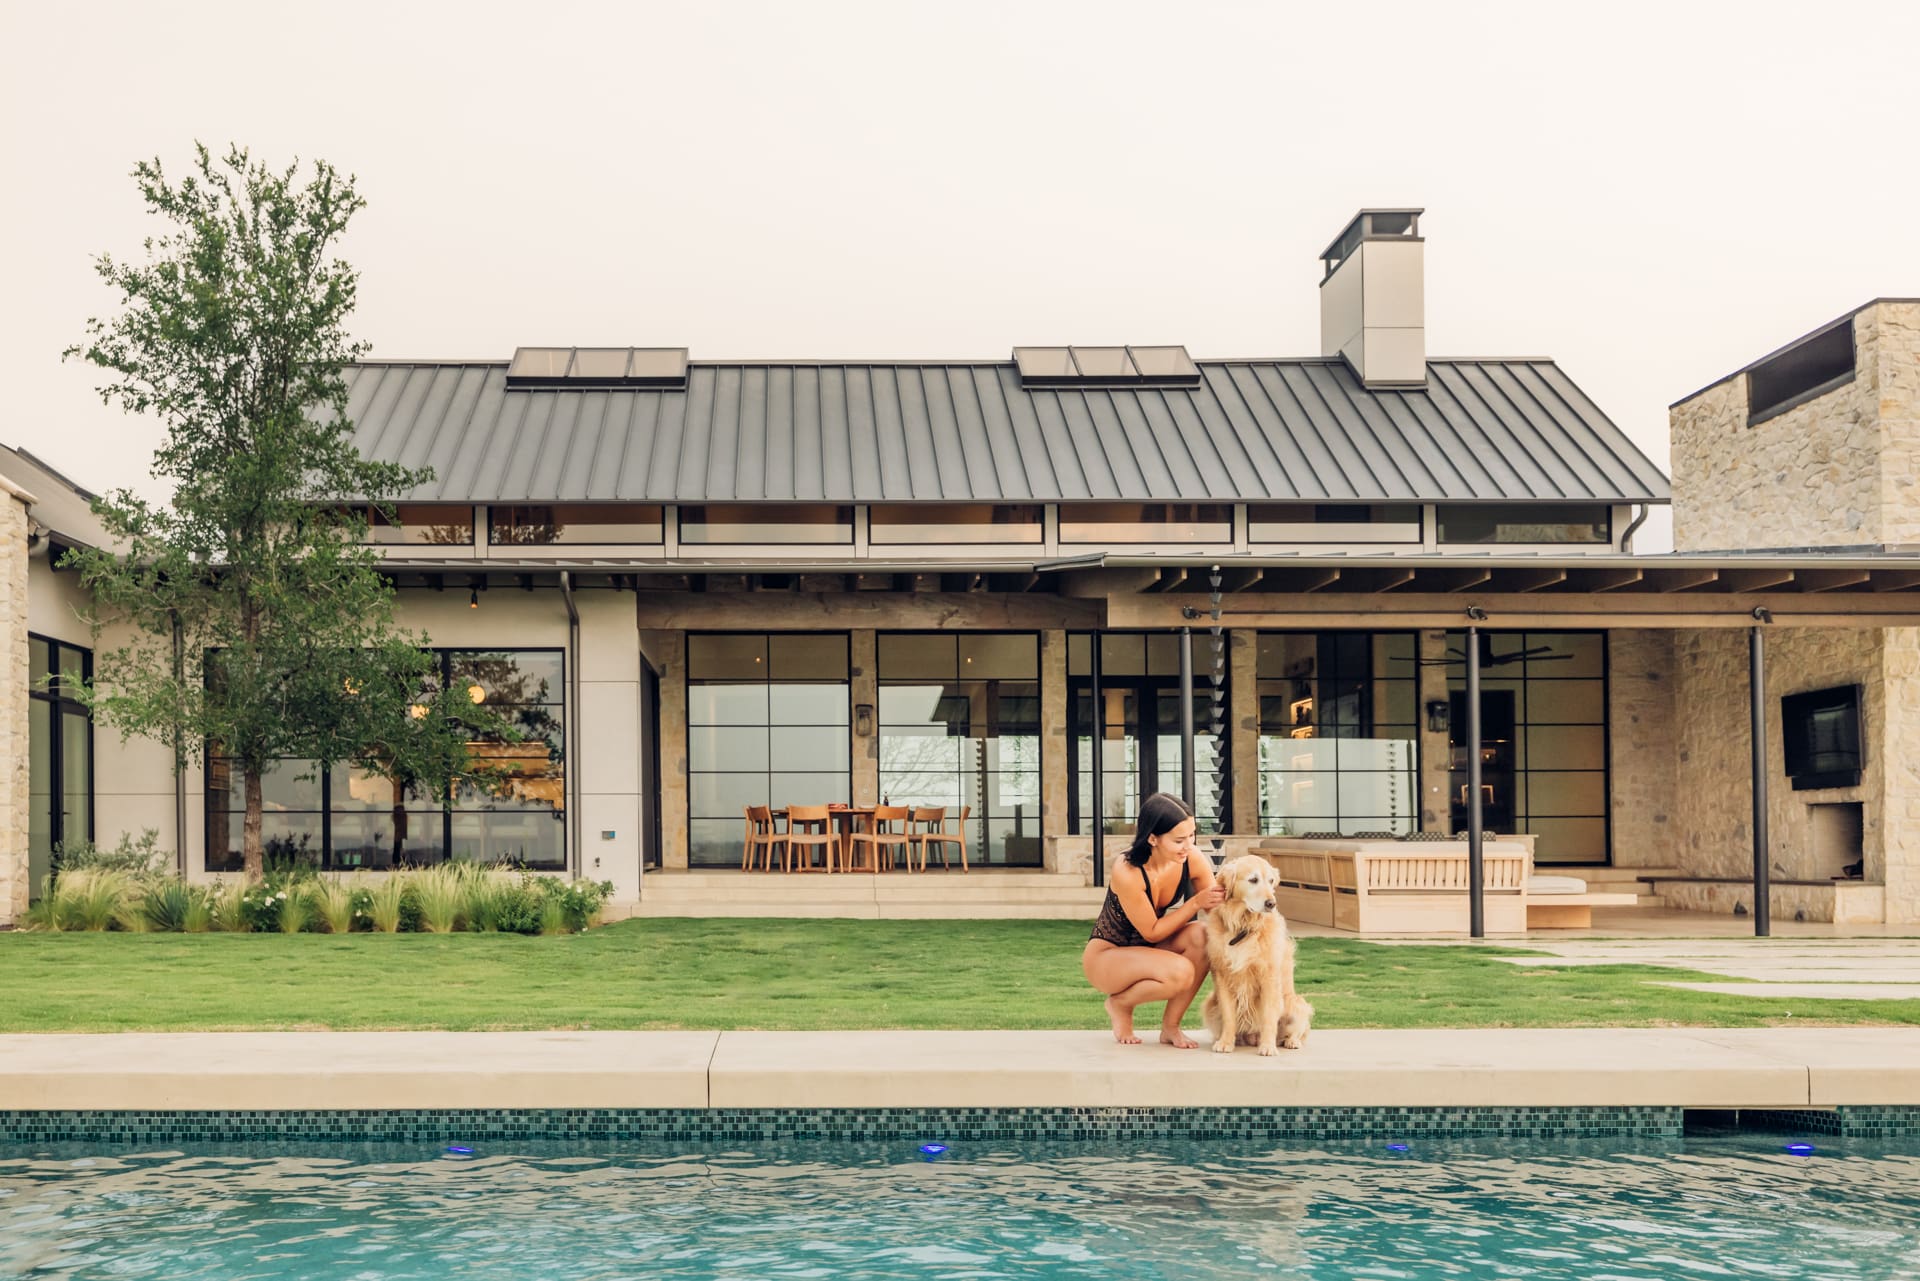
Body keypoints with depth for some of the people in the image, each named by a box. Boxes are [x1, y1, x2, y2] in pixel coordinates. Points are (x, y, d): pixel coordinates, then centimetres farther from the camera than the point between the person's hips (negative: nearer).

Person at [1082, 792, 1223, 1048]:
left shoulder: (1192, 859, -16)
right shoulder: (1127, 872, -31)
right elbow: (1152, 932, -22)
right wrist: (1196, 902, -29)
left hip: (1149, 951, 6)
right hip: (1105, 956, -6)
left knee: (1201, 935, -27)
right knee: (1180, 972, -33)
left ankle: (1170, 1026, -9)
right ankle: (1120, 1004, -2)